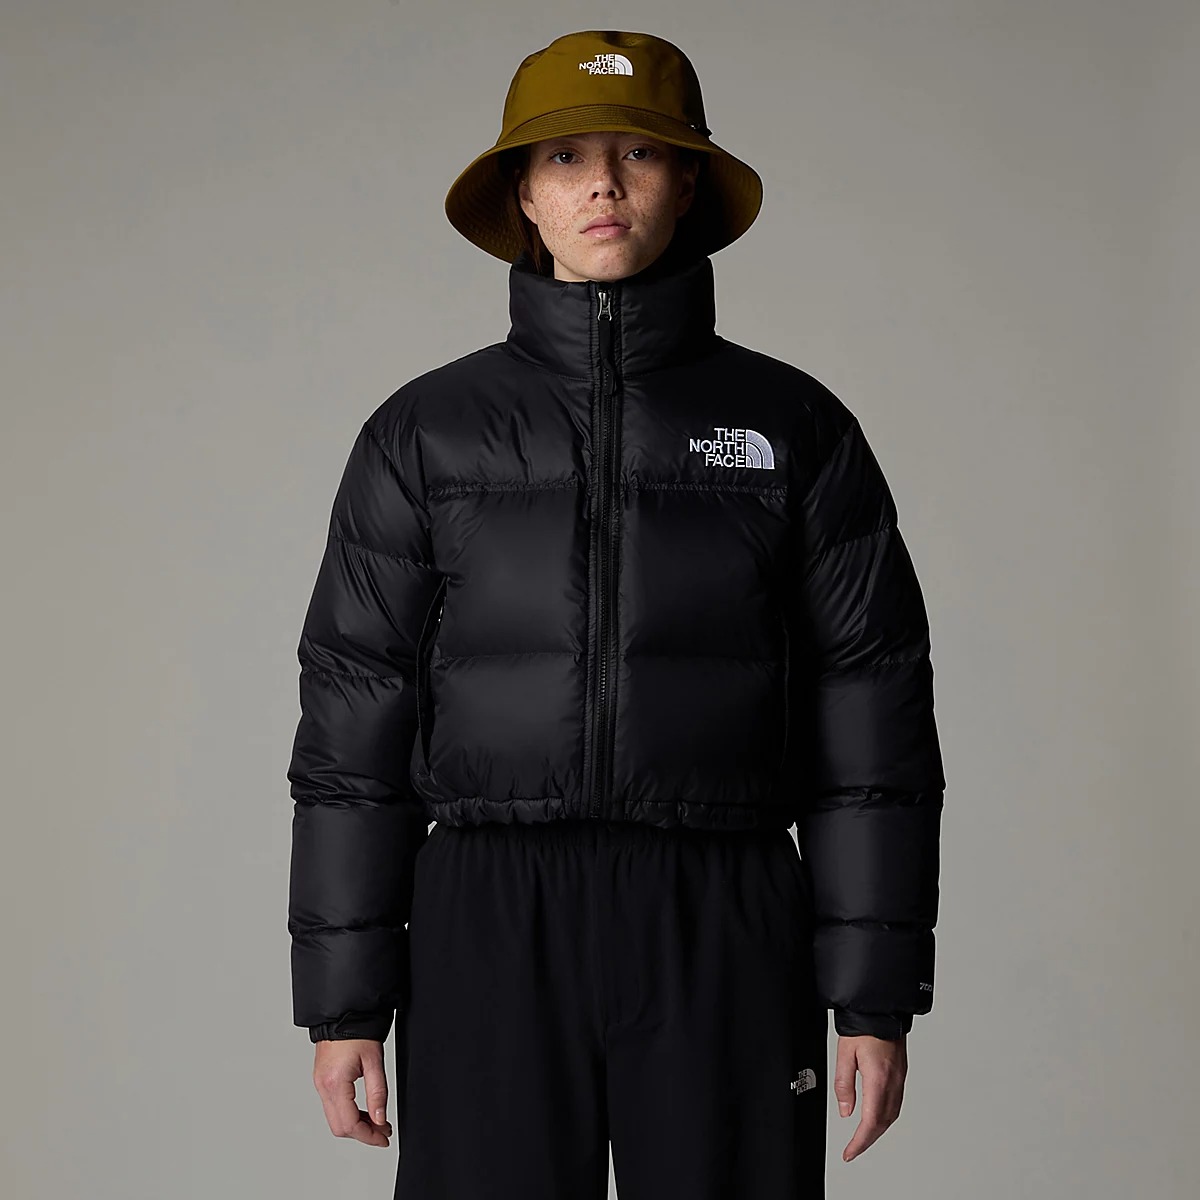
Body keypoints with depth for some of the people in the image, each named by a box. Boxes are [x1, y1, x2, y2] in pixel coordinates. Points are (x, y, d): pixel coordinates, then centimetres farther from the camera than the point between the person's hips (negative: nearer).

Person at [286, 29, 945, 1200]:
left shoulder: (797, 428, 4)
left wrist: (877, 998, -2)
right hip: (494, 937, 0)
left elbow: (868, 716, 3)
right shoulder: (424, 433, 5)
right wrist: (341, 1000, 0)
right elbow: (355, 719, 5)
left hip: (723, 939, 0)